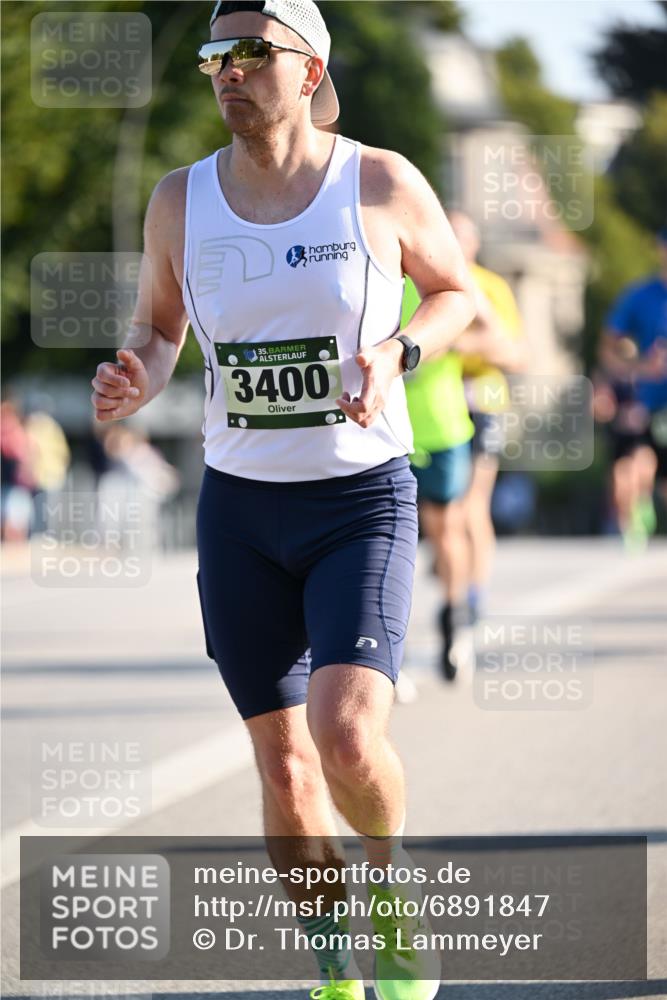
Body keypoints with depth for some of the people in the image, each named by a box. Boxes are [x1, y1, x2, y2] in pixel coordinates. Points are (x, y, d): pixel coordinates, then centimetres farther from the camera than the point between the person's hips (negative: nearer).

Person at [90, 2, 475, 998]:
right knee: (283, 768, 5)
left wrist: (396, 353, -12)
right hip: (240, 506, 3)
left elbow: (456, 291, 8)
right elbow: (157, 327, 15)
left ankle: (393, 875, 12)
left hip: (364, 501, -3)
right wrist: (136, 380, -8)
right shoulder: (180, 201, 0)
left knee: (347, 737, -21)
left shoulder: (382, 184, -7)